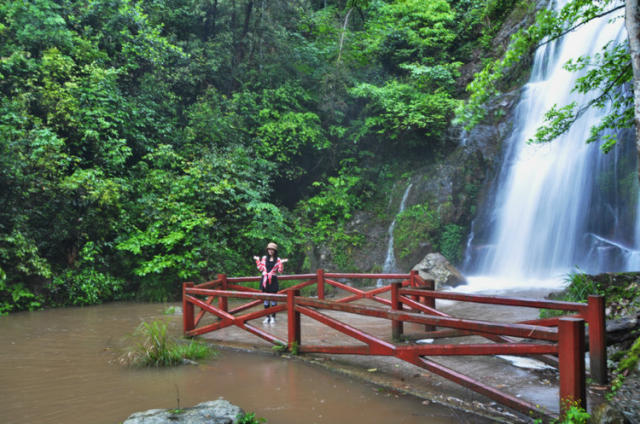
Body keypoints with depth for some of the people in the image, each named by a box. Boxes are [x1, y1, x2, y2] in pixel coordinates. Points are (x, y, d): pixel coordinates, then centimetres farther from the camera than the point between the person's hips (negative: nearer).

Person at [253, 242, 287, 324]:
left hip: (273, 281, -3)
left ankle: (273, 317, 7)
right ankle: (267, 317, 13)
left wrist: (282, 263, -15)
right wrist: (258, 260, 6)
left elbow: (280, 270, -3)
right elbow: (260, 269, 11)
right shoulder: (264, 258, 9)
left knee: (273, 299, 1)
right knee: (266, 299, 6)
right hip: (264, 280, 3)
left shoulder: (278, 260, 1)